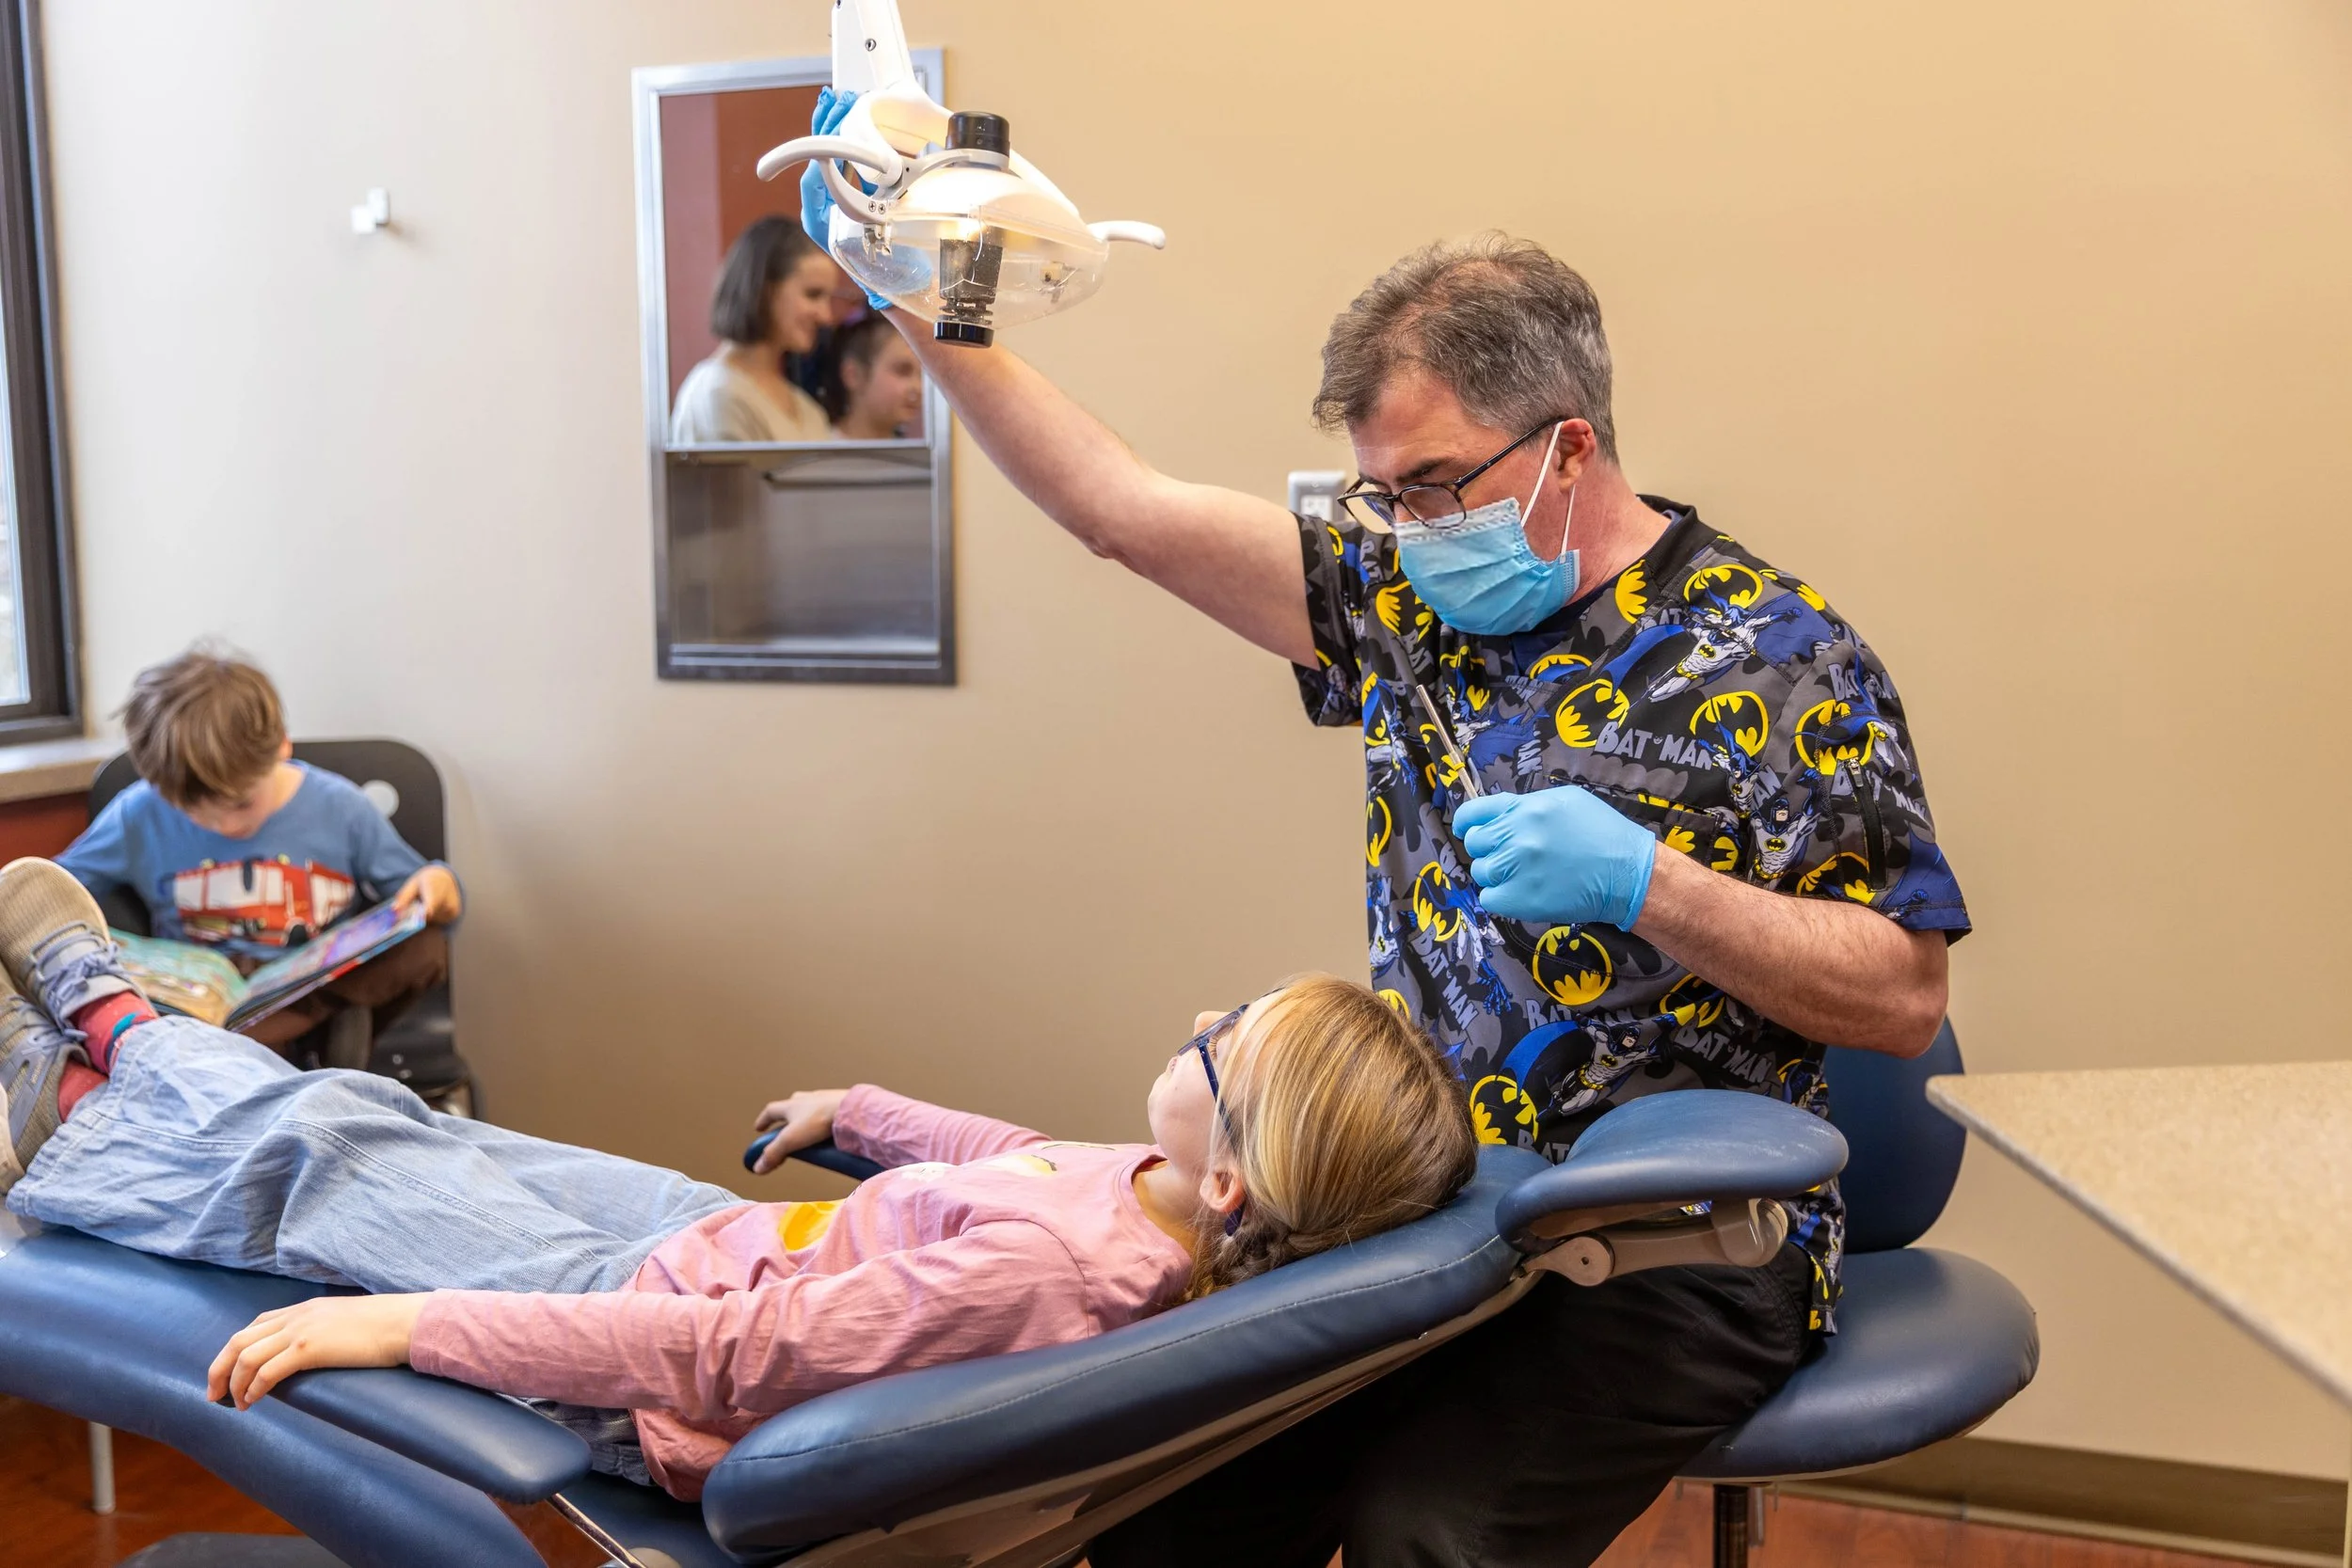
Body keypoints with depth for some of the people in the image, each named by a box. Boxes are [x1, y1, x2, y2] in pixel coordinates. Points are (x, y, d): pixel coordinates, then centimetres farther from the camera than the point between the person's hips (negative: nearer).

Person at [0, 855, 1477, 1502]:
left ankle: (122, 1029, 39)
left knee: (316, 1147, 8)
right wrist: (864, 1108, 23)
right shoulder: (1163, 1196, -15)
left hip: (650, 1380, -7)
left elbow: (721, 1355, -36)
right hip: (723, 1234, 7)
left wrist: (398, 1323, -29)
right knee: (394, 1127, 21)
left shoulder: (1040, 1264, -41)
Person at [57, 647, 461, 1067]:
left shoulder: (339, 810, -2)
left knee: (426, 948, -27)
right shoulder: (141, 815, -1)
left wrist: (438, 886, -18)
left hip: (324, 992, -1)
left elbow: (410, 898, 6)